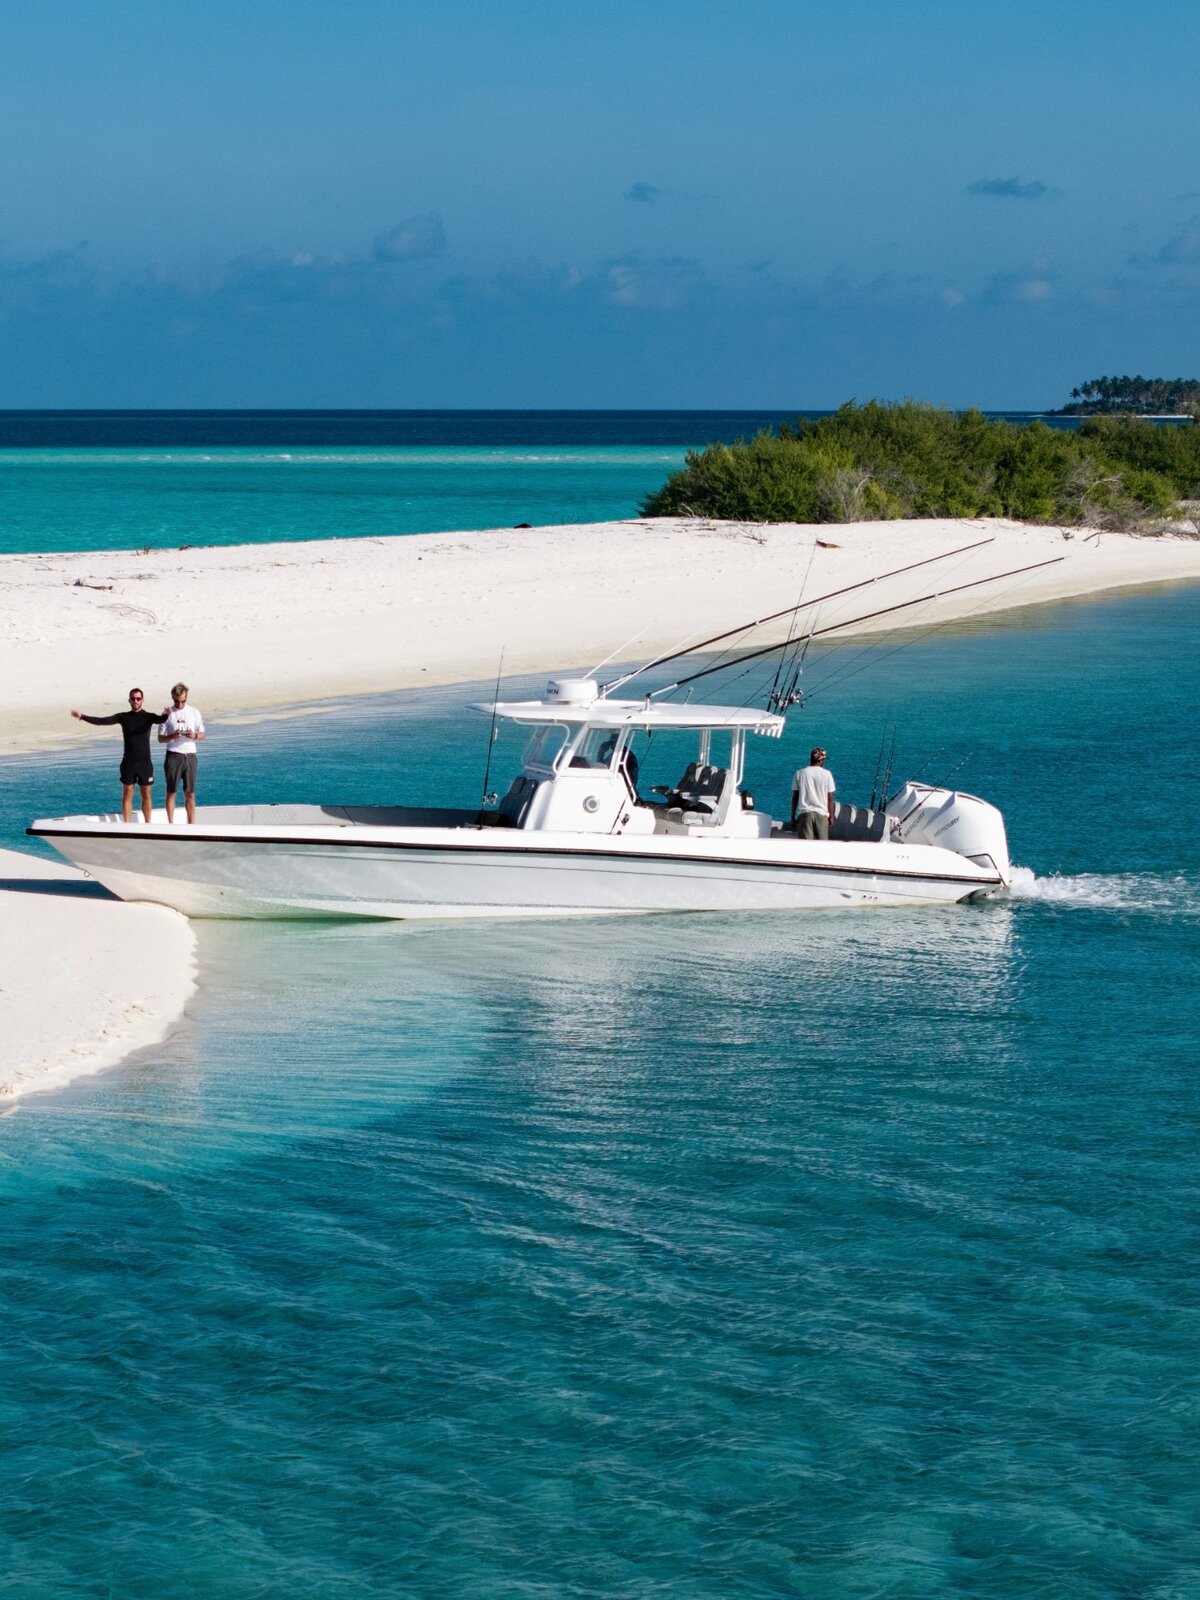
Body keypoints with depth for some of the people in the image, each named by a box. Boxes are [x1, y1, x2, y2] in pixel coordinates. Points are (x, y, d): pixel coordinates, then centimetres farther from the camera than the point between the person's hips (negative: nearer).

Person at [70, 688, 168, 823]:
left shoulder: (148, 717, 0)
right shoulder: (123, 717, 5)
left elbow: (160, 719, -21)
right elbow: (102, 721, -1)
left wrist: (166, 715, -45)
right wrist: (82, 717, -11)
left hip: (144, 762, -1)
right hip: (128, 762, 1)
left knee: (146, 795, 3)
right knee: (127, 794, 0)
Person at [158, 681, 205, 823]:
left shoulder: (194, 712, 7)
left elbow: (202, 735, 11)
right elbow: (160, 738, 2)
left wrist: (194, 736, -12)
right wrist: (172, 736, -18)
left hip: (190, 756, 2)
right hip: (173, 756, -2)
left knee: (190, 794, 3)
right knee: (171, 792, 1)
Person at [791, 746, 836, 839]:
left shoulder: (800, 773, 4)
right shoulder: (827, 774, 2)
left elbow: (795, 797, 5)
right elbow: (830, 798, 3)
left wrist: (793, 817, 10)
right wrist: (831, 815, 13)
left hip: (804, 812, 0)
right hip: (821, 814, 0)